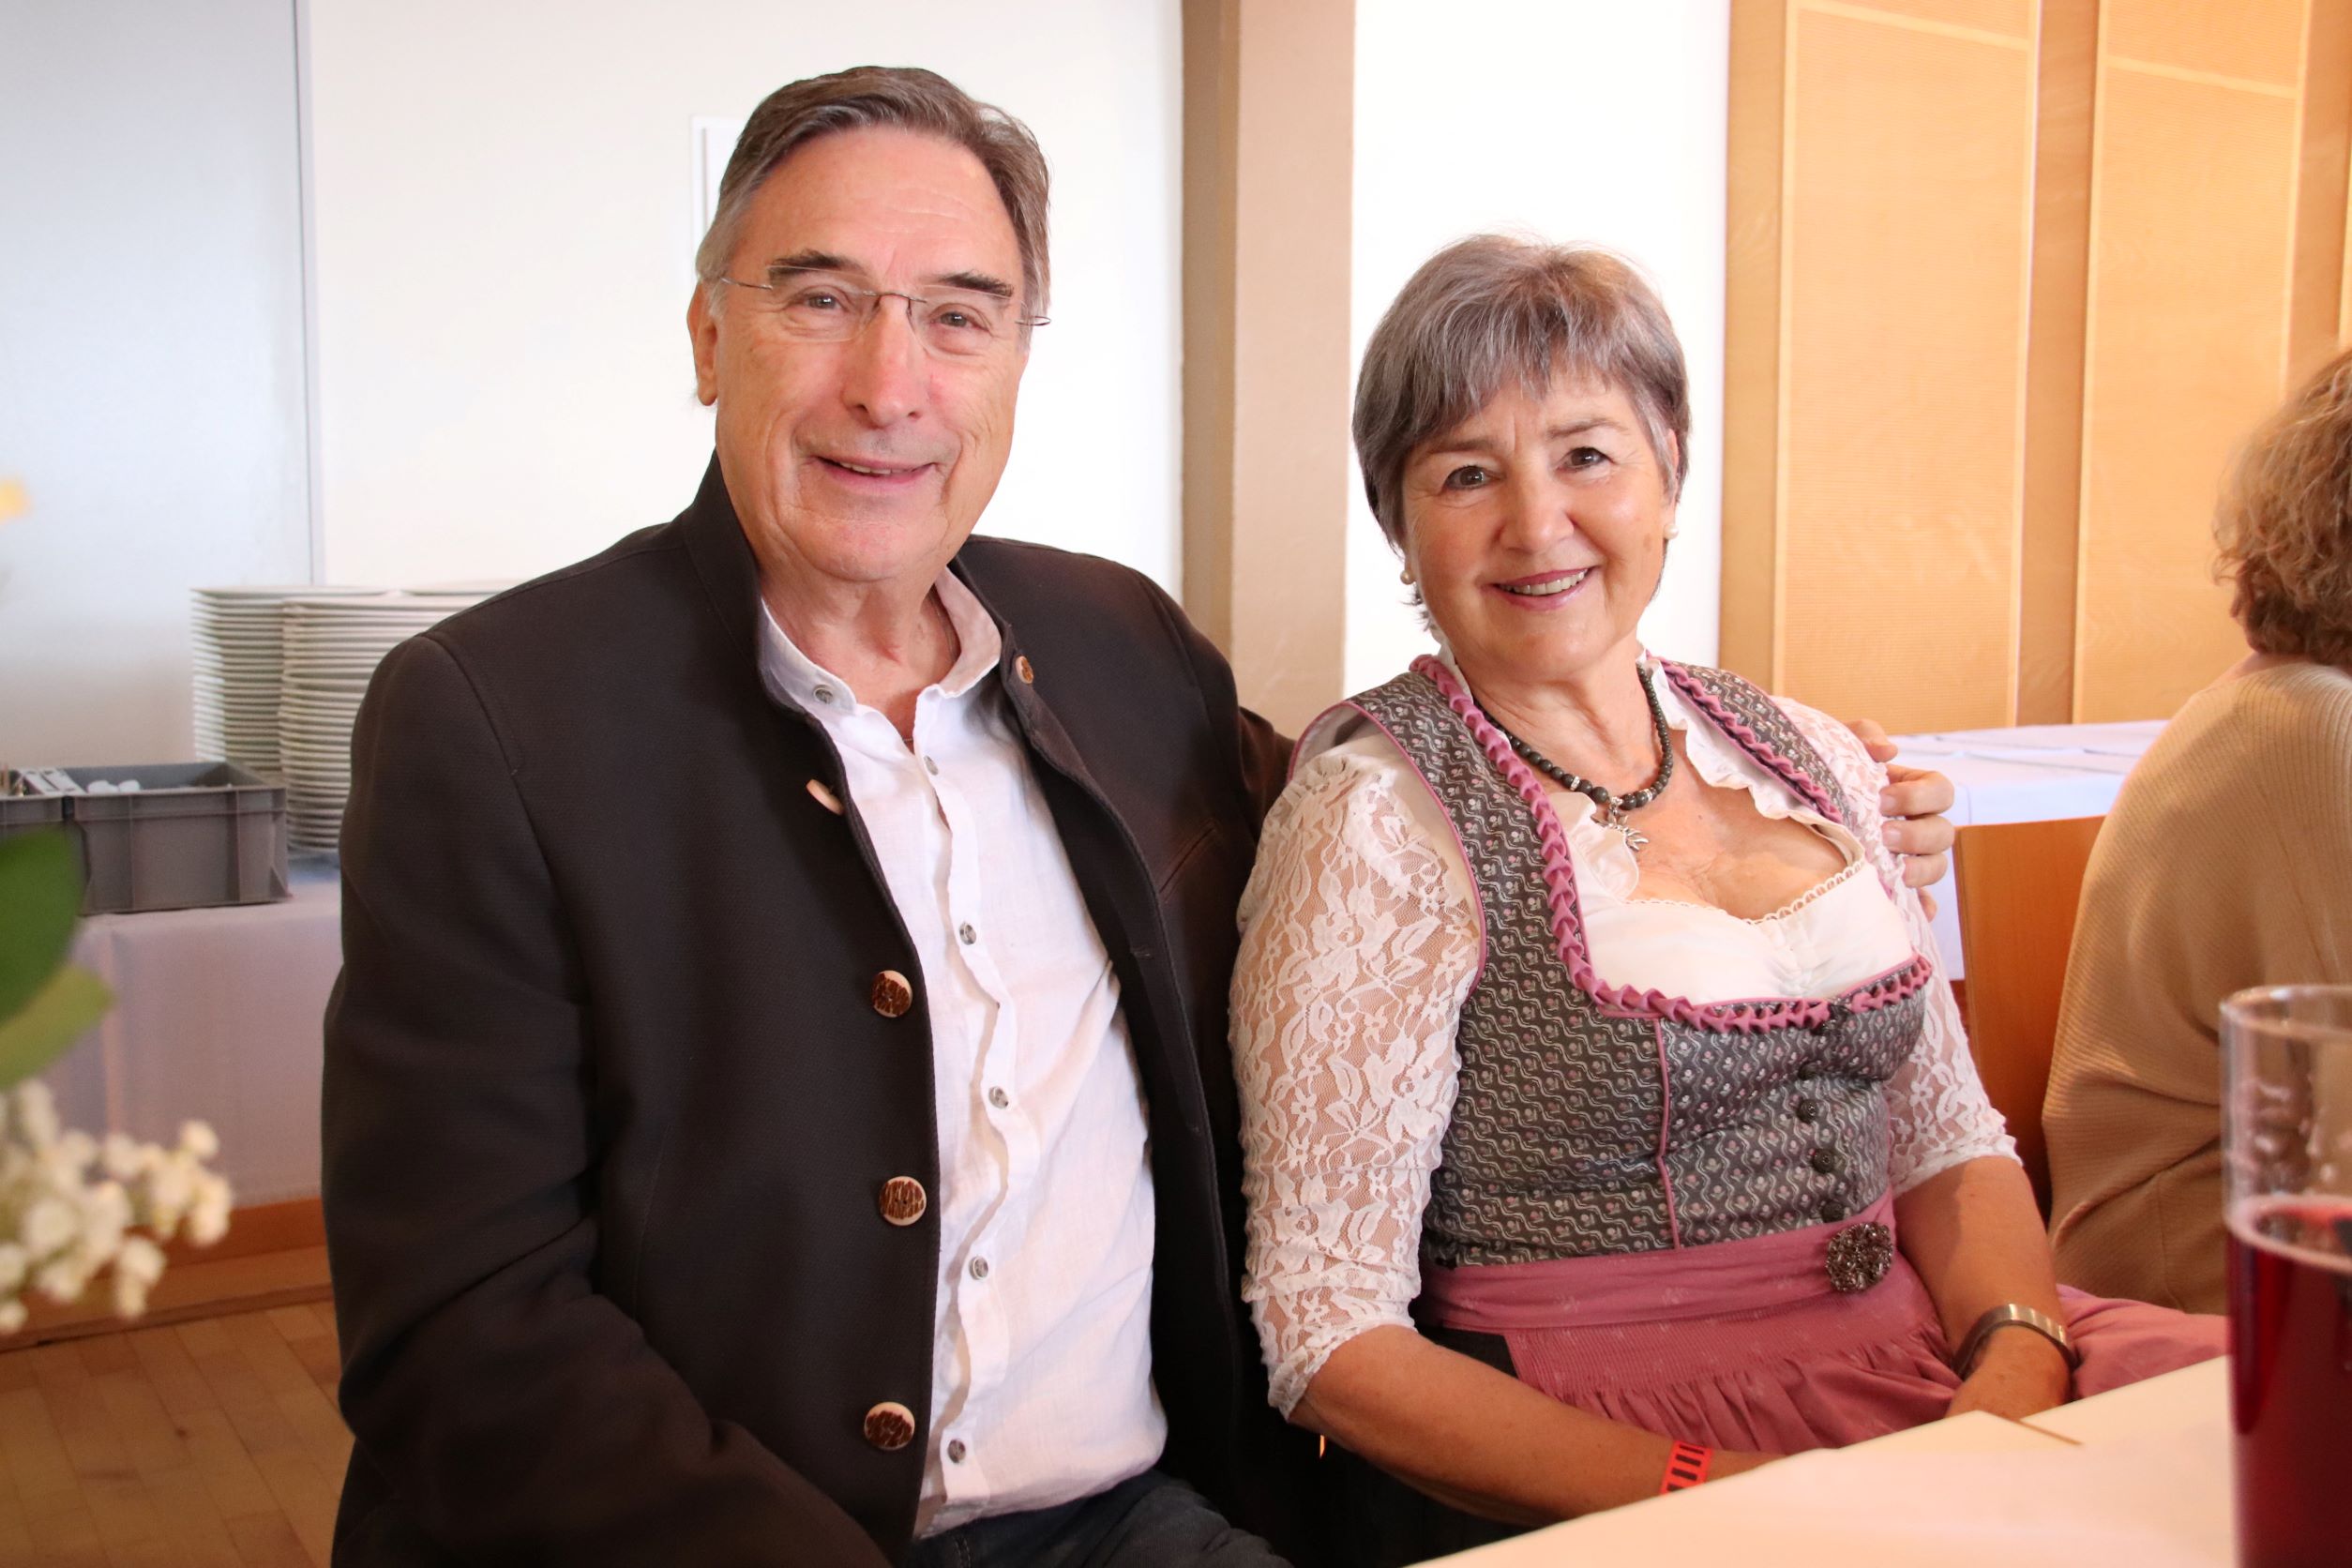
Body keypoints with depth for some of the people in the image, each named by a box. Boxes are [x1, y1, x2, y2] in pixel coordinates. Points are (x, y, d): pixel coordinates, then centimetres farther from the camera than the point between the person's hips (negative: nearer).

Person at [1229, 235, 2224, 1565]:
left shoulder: (1814, 761, 9)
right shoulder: (1379, 816, -10)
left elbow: (1949, 1148, 13)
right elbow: (1334, 1342, -12)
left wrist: (2018, 1363, -7)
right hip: (1586, 1460, -6)